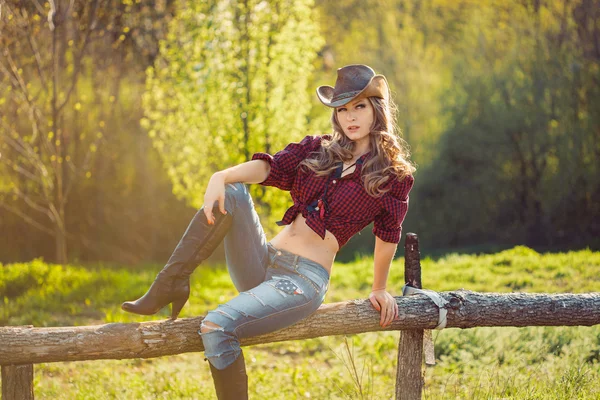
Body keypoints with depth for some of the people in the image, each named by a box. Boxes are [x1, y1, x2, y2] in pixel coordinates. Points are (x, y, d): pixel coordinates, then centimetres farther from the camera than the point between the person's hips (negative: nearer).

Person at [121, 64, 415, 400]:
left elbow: (387, 236, 9)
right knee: (231, 193, -20)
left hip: (305, 280, -5)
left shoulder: (395, 175, 0)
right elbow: (269, 168, -6)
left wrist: (380, 290, 16)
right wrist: (222, 177, -25)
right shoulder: (316, 150, 11)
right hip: (262, 263, 5)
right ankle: (171, 286, -19)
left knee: (217, 327, -29)